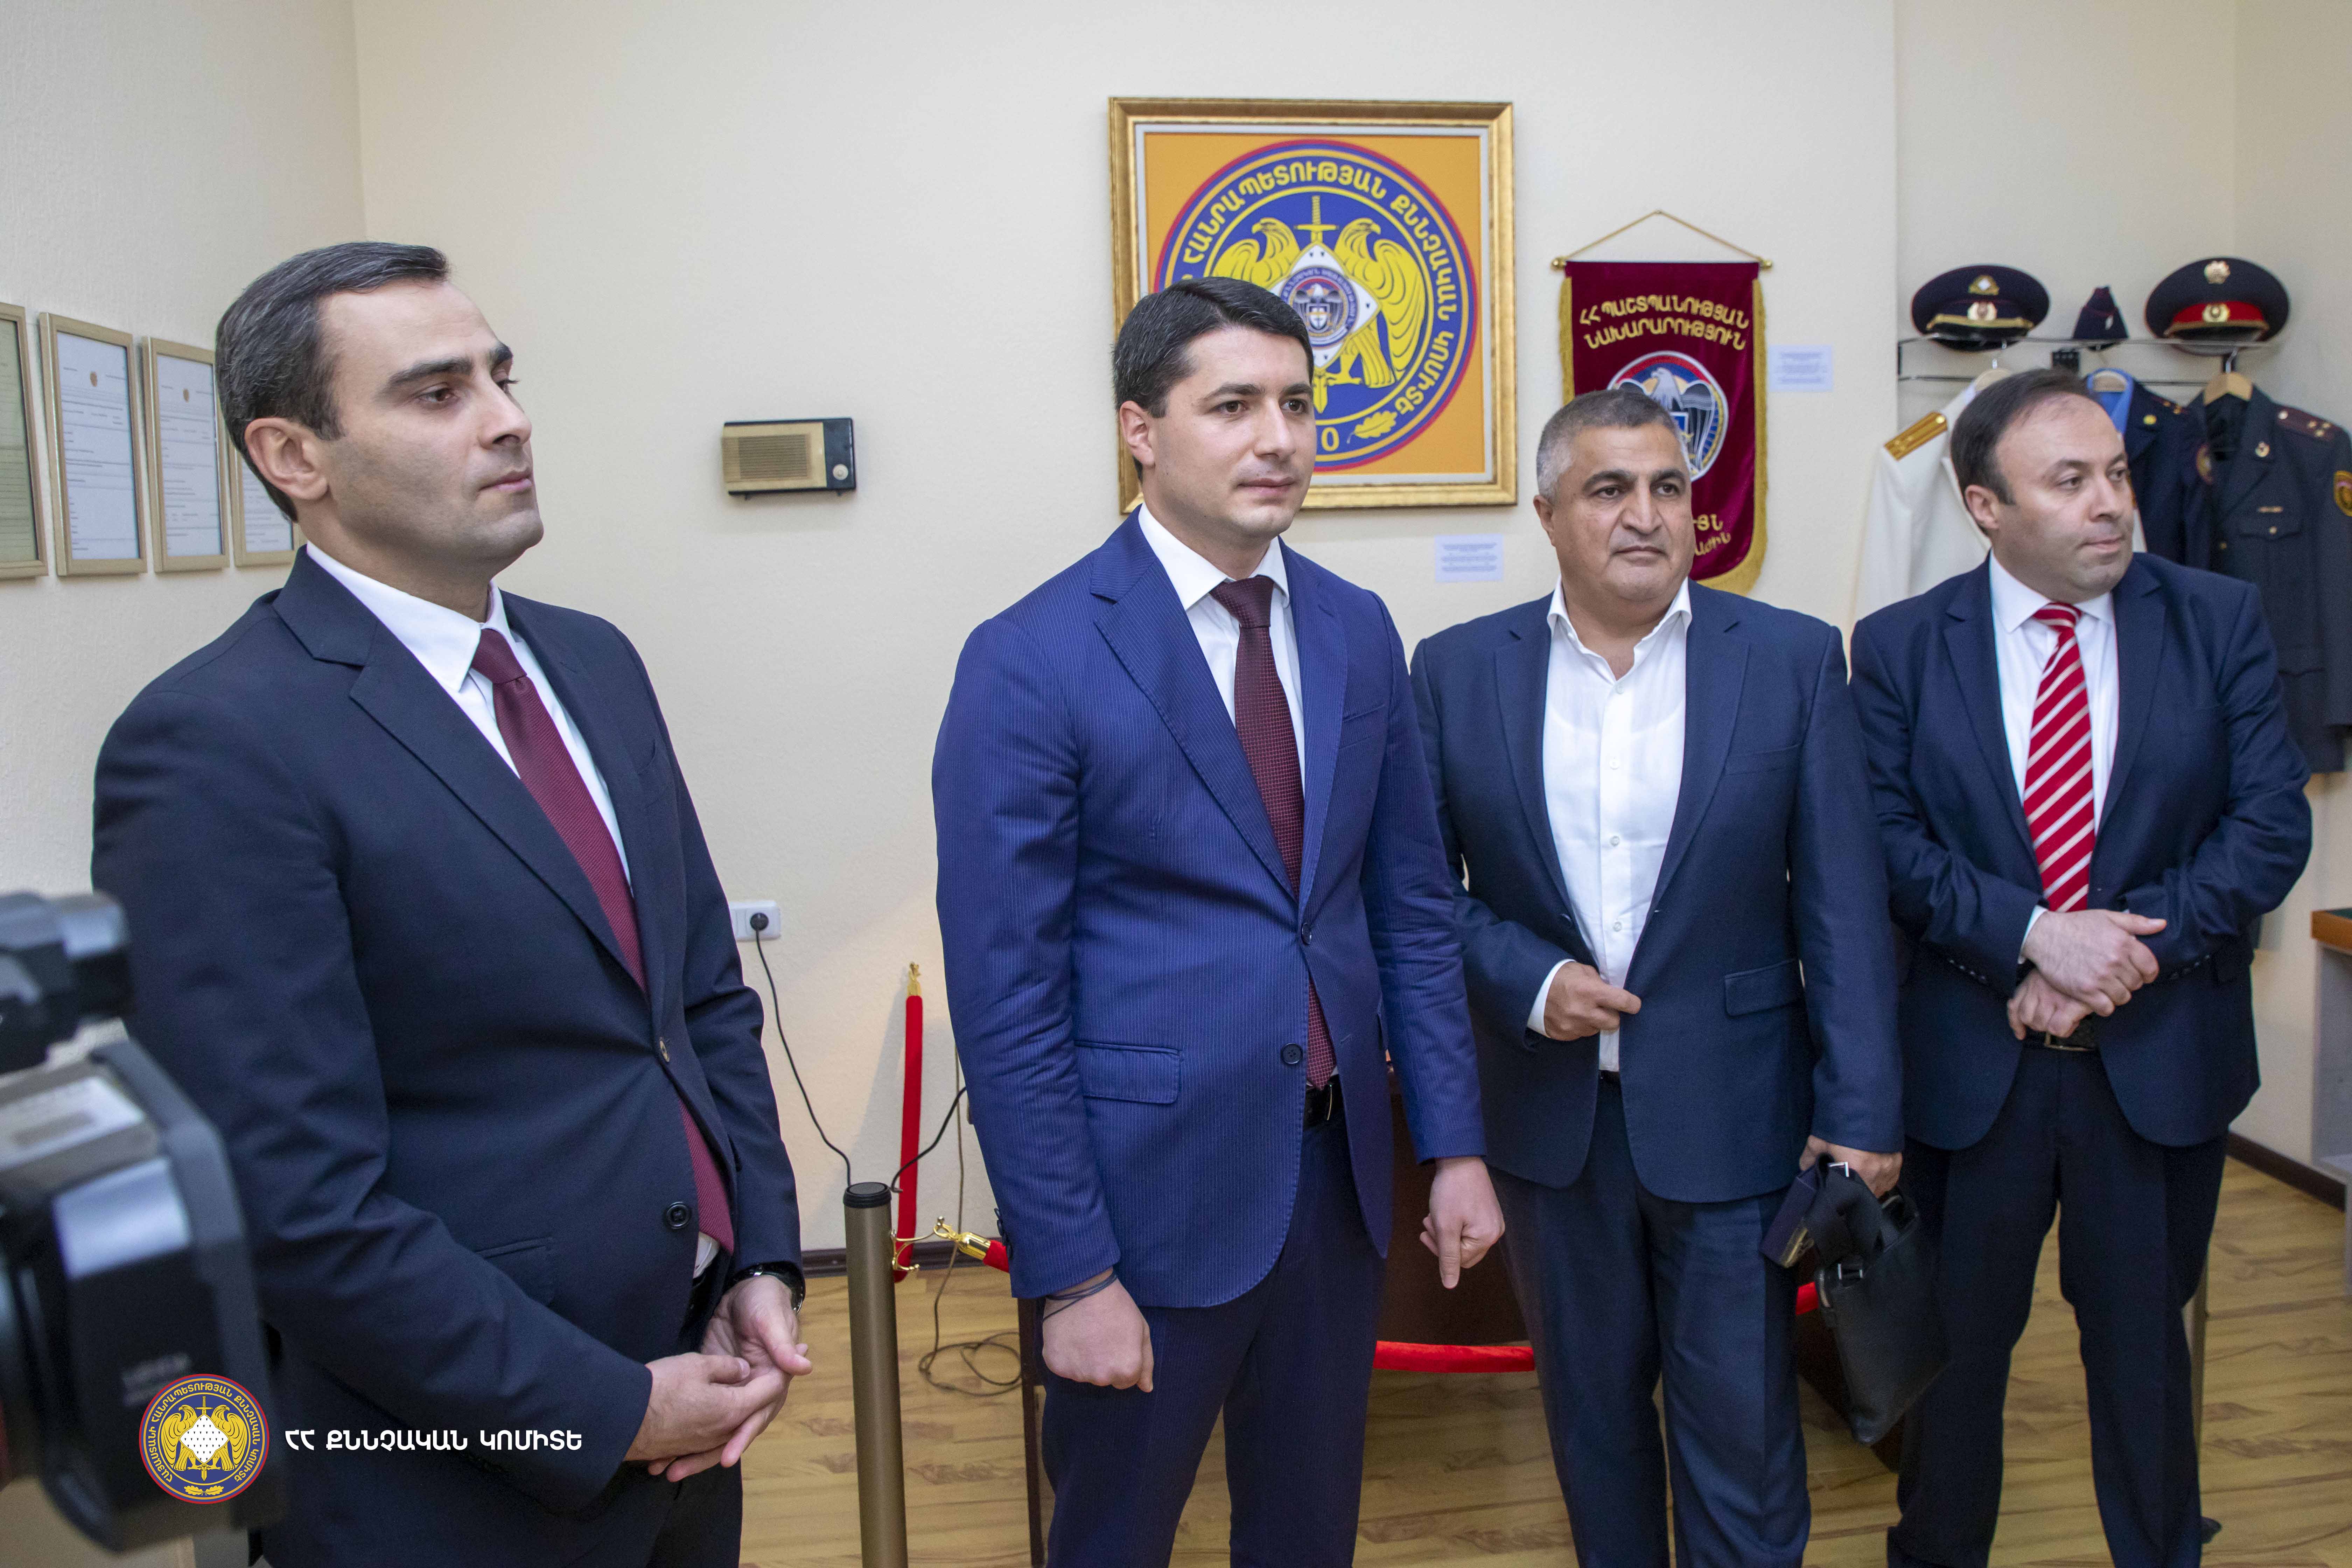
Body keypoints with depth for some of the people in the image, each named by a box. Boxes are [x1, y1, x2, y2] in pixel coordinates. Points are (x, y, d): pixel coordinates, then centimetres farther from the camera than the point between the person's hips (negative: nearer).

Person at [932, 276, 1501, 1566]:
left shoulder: (1358, 632, 4)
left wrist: (1454, 1145, 6)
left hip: (1338, 1174, 5)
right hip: (1153, 1193, -5)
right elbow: (1004, 994, -14)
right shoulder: (1031, 663, -14)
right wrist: (1071, 1275, -14)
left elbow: (1411, 908, 9)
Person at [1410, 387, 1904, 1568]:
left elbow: (1843, 905, -4)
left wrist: (1860, 1113, -7)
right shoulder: (1459, 670, -1)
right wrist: (1526, 982, -14)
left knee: (1742, 1428, 8)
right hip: (1549, 1115, 2)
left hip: (1731, 1116, -1)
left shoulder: (1793, 660, -4)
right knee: (1591, 1411, 19)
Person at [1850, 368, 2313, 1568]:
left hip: (2162, 1057, 1)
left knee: (2145, 1337, 17)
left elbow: (2272, 825, -6)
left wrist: (2131, 947, -17)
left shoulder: (2221, 625, -1)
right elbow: (1889, 837, -9)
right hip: (1971, 1056, -1)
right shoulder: (1899, 648, -4)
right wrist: (2034, 934, -21)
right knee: (1955, 1339, 14)